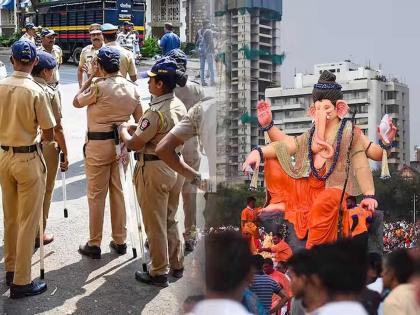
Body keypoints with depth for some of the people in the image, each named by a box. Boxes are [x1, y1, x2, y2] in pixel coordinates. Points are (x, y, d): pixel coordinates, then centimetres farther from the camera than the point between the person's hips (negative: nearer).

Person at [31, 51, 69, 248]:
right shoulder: (50, 93, -16)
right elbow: (56, 128, -16)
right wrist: (65, 153, -8)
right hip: (46, 147, -5)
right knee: (44, 191, 9)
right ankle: (38, 233, 18)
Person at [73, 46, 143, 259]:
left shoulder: (98, 86, -16)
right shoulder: (132, 88, 1)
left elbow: (77, 102, 0)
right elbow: (139, 120, 7)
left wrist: (91, 77, 3)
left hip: (98, 144, -5)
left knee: (96, 195, 4)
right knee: (118, 192, 14)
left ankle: (94, 245, 12)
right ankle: (120, 241, 22)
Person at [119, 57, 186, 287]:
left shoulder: (156, 112, -24)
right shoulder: (179, 106, 3)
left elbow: (134, 144, -18)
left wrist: (124, 130, 1)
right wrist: (137, 127, 11)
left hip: (154, 170, -8)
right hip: (176, 165, 8)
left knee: (155, 224, 5)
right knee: (170, 220, 21)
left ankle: (159, 273, 15)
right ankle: (176, 265, 30)